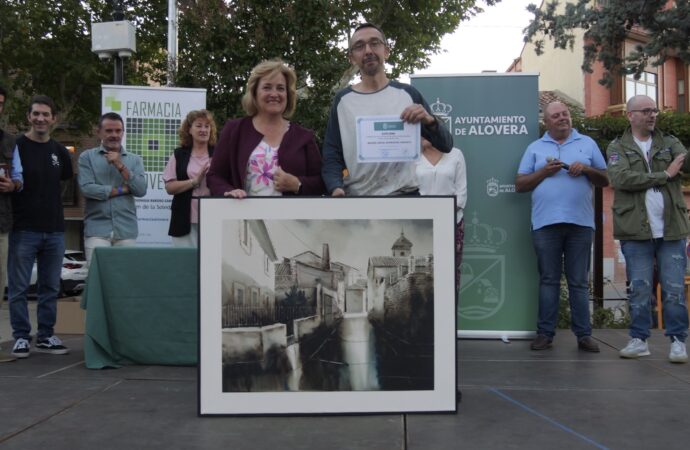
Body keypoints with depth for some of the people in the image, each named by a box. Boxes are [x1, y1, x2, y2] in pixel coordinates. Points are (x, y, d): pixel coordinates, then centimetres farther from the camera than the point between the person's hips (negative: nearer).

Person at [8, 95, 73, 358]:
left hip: (55, 229, 4)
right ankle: (21, 337, 13)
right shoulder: (16, 146, -3)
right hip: (24, 228, -4)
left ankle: (45, 337, 20)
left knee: (51, 287, 10)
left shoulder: (60, 152, 11)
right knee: (19, 287, 2)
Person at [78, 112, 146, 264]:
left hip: (127, 229, 2)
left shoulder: (135, 159, 11)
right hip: (97, 228, -2)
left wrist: (120, 166, -7)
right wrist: (122, 189, -3)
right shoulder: (87, 157, 6)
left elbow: (141, 190, -1)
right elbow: (87, 188, -8)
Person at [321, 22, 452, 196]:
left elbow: (446, 146, 3)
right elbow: (331, 157, 1)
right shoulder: (342, 100, 3)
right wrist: (336, 188, -18)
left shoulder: (407, 94, 3)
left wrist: (429, 121, -16)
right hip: (356, 198, 0)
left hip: (405, 195, 0)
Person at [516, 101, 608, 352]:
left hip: (580, 223, 0)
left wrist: (587, 169, -6)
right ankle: (545, 333, 9)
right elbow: (520, 185, 6)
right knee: (548, 280, 4)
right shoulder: (535, 148, 12)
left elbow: (605, 180, 12)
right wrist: (544, 171, -7)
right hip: (545, 223, 0)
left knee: (579, 282, 4)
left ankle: (583, 334, 8)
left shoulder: (587, 144, 13)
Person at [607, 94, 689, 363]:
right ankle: (639, 339, 13)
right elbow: (621, 179, -11)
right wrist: (665, 175, -9)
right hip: (636, 231, -2)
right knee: (639, 289, 3)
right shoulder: (617, 148, 7)